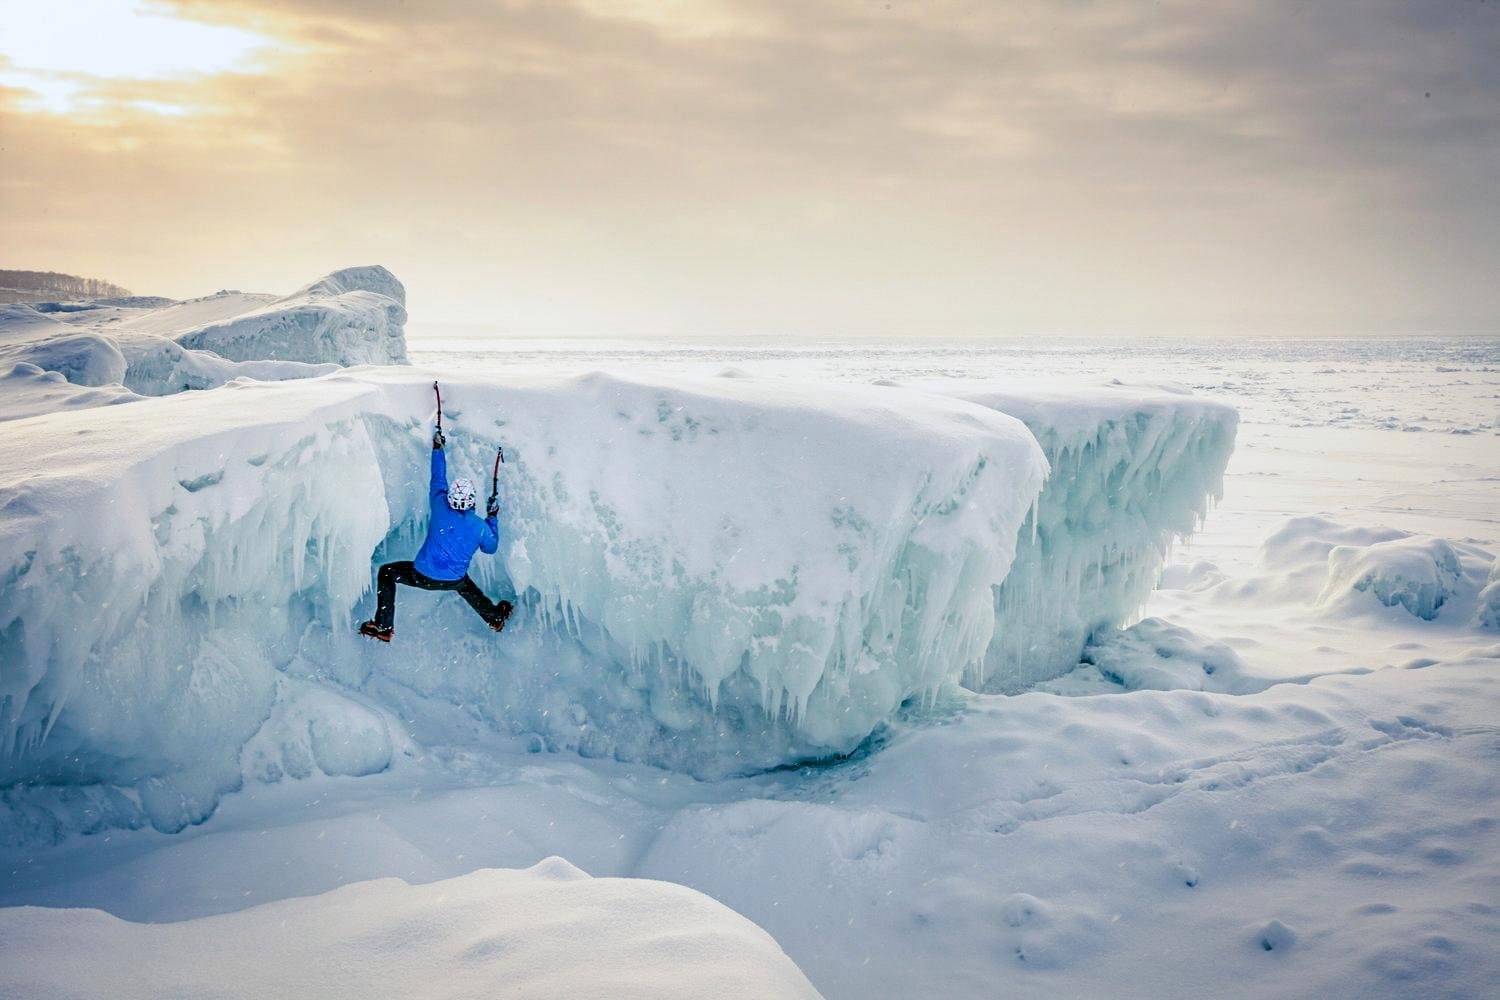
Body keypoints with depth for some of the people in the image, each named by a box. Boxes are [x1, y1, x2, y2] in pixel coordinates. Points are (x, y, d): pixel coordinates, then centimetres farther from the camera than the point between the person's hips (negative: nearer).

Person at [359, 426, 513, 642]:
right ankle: (495, 617, 55)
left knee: (387, 573, 20)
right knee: (466, 586, 38)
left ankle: (383, 627, 17)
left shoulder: (440, 508, -17)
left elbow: (438, 480, 0)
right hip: (453, 581, 2)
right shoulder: (480, 526, -15)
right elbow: (491, 548, 6)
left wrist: (437, 448, 13)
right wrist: (493, 516, 14)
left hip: (423, 577, -2)